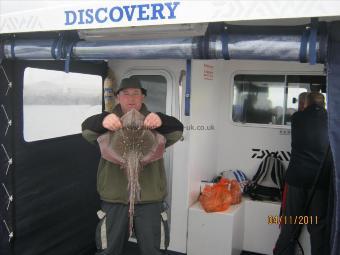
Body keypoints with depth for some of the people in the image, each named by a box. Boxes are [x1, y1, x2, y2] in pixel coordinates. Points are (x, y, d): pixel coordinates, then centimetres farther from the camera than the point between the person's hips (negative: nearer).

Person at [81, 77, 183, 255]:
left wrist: (161, 121, -34)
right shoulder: (110, 122, 5)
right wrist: (102, 121, -36)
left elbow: (177, 131, -11)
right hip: (114, 198, 0)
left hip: (149, 199, 0)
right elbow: (87, 129, -13)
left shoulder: (154, 122, 6)